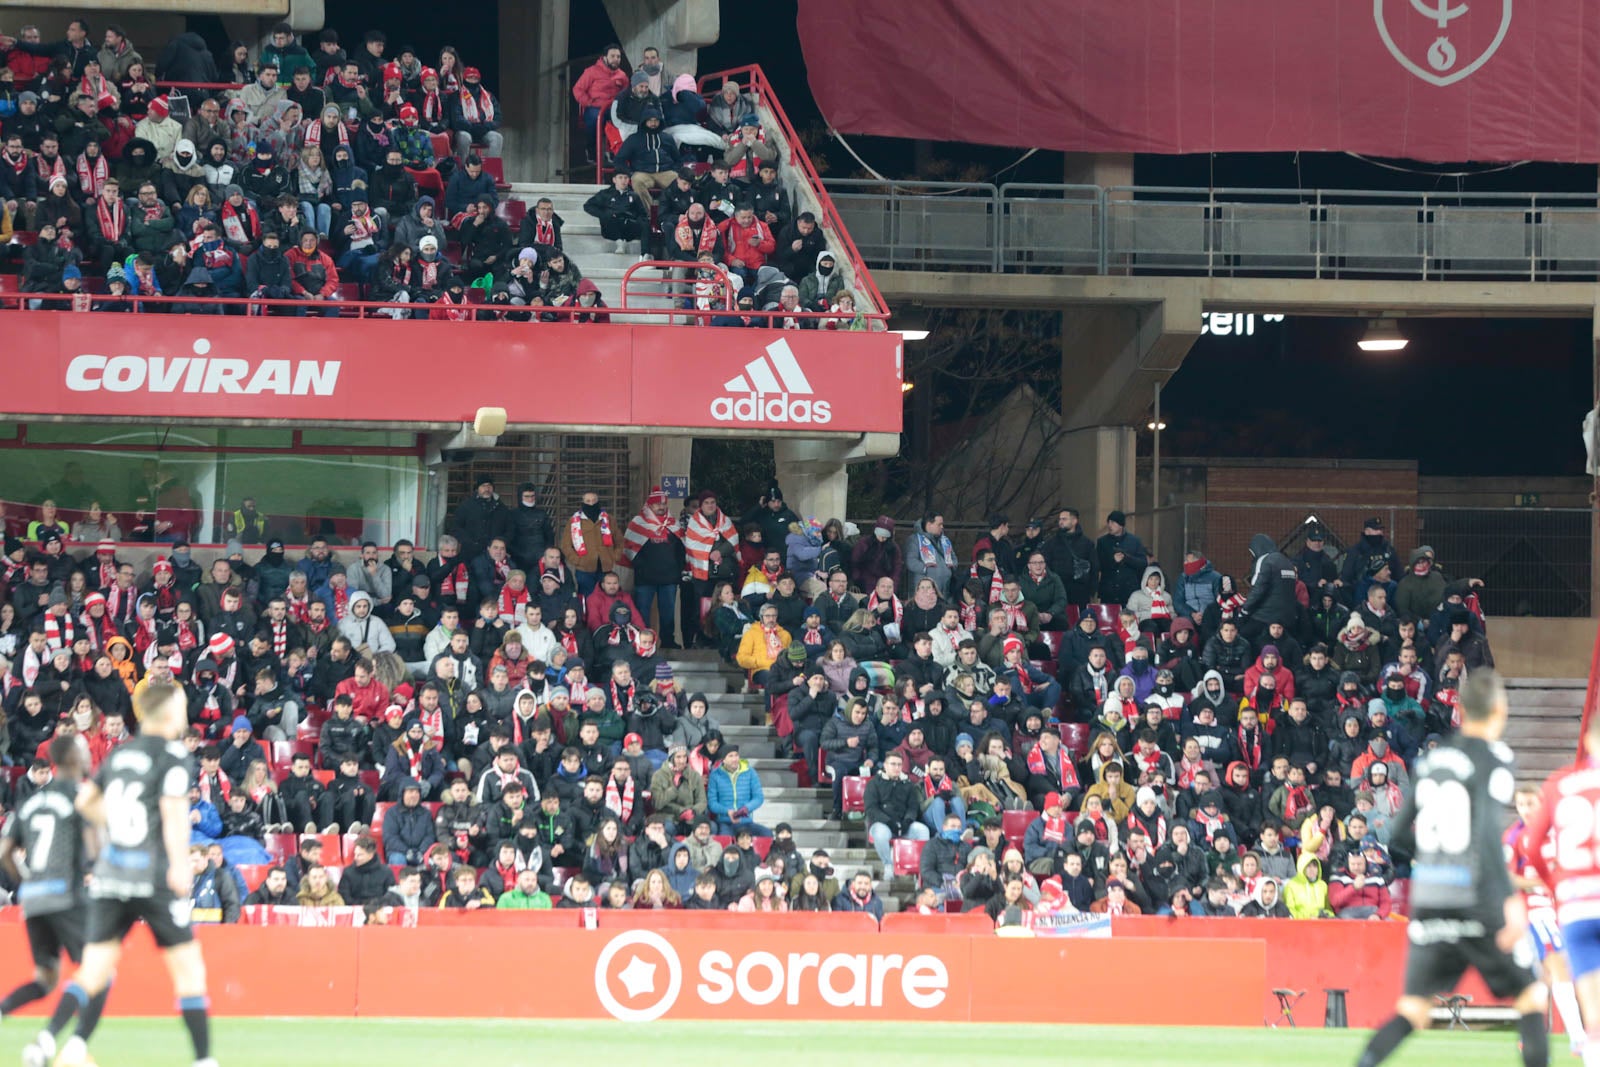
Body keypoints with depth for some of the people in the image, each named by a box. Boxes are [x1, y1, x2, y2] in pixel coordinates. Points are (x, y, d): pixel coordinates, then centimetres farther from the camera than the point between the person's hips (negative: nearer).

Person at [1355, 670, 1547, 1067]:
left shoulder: (1433, 759, 12)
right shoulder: (1493, 761, -7)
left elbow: (1400, 835, 16)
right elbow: (1488, 834, -20)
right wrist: (1510, 899, -24)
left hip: (1427, 900, 5)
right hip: (1474, 902, -5)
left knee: (1413, 1011, 6)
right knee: (1530, 997, 10)